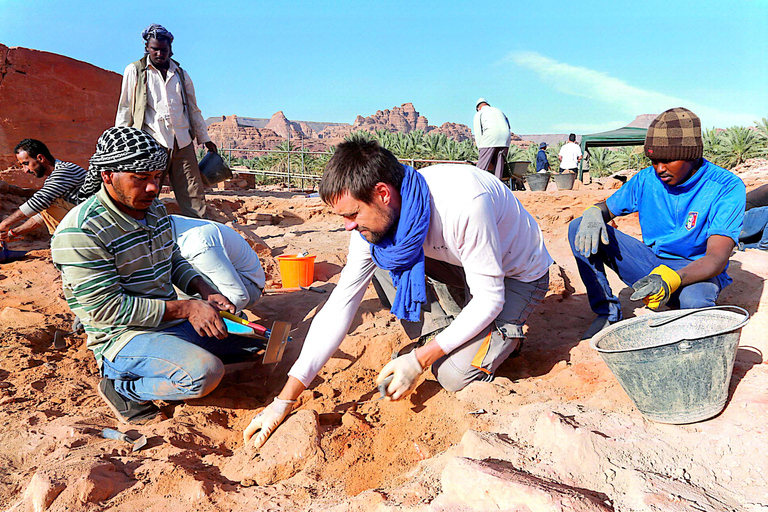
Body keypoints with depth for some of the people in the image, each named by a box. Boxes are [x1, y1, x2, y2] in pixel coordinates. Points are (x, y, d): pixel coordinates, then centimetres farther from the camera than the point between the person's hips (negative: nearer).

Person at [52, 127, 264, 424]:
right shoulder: (79, 233, -21)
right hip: (122, 336, -8)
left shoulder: (156, 210, 5)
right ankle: (122, 387, -6)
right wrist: (186, 309, -24)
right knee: (206, 373, -31)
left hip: (172, 319, 8)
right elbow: (107, 308, -23)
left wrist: (204, 291, -3)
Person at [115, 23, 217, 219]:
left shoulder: (181, 74, 19)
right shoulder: (134, 71, 10)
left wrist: (205, 139, 22)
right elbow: (125, 109, 9)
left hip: (183, 144, 3)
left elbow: (193, 110, 25)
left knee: (194, 195, -3)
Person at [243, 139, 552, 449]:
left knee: (456, 374, -23)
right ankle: (448, 341, -3)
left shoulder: (463, 202, -39)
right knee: (380, 261, -16)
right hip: (460, 267, 6)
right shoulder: (374, 216, -18)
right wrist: (285, 399, -20)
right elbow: (340, 304, -17)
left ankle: (506, 335, 8)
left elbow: (490, 298, -29)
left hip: (518, 275, -6)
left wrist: (420, 360, -29)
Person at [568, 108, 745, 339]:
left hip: (696, 271, -4)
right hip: (650, 265, 5)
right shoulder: (646, 180, -3)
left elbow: (717, 258, -26)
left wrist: (672, 279, -47)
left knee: (694, 301, -43)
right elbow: (607, 208, 9)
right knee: (579, 228, -11)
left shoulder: (727, 187, -16)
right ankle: (608, 311, -8)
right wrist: (593, 213, -19)